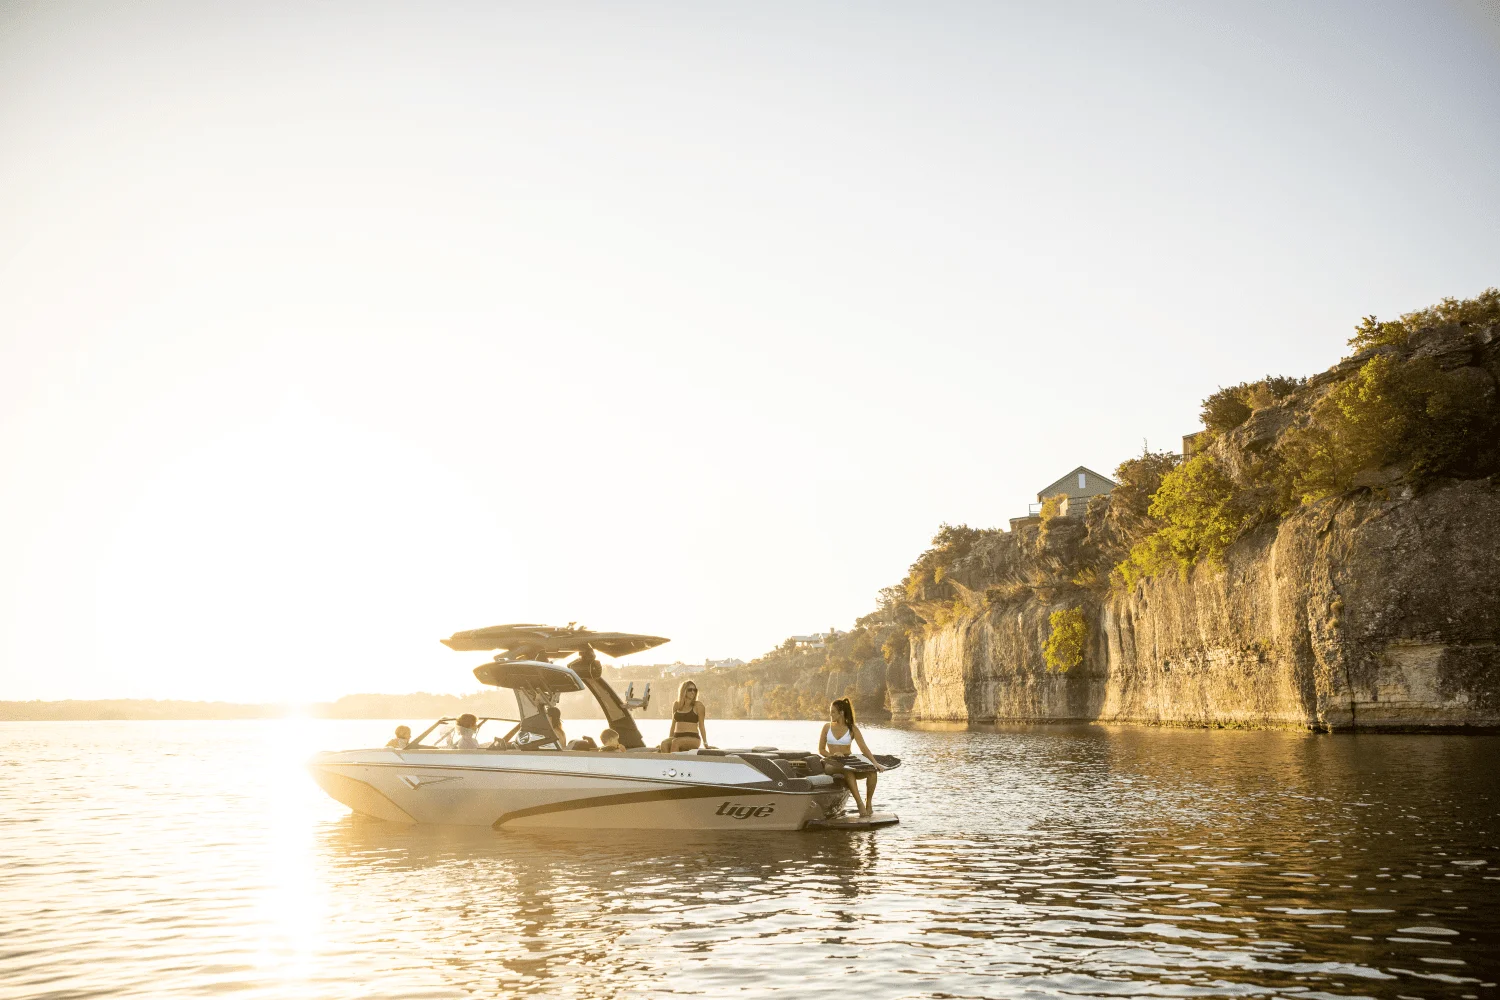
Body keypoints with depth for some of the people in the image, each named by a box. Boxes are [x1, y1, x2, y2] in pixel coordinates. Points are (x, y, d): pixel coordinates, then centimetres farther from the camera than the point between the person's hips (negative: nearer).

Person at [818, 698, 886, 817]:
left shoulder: (852, 729, 6)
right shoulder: (827, 727, 9)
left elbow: (864, 748, -3)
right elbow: (821, 749, 10)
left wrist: (875, 762, -17)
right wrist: (832, 755, -11)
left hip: (850, 762, 1)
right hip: (833, 764, -1)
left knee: (872, 772, -27)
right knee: (848, 771, -38)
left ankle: (869, 803, -12)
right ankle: (859, 803, -39)